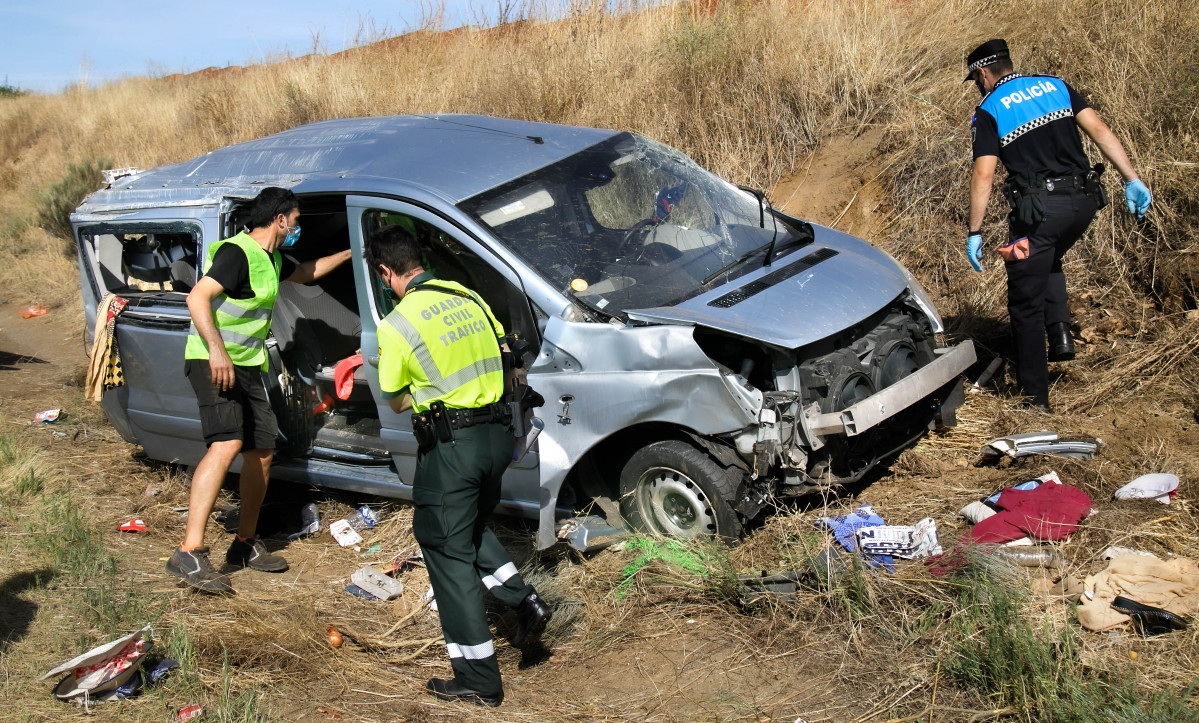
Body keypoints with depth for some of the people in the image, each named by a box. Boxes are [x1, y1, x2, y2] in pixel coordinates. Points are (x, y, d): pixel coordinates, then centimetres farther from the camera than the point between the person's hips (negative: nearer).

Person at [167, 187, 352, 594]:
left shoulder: (272, 259, 16)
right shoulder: (238, 253, -14)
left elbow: (304, 273, 38)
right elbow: (197, 298, -24)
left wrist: (349, 254, 40)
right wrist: (217, 351, -34)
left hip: (247, 366, 10)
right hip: (214, 362, -10)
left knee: (262, 452, 10)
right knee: (227, 444, -26)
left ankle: (245, 545, 23)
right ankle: (189, 554, -30)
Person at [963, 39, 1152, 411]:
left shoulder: (988, 111, 0)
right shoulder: (1055, 86, 14)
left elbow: (983, 175, -10)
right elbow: (1099, 130, 4)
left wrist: (974, 233, -7)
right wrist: (1132, 180, 2)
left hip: (1039, 208, -5)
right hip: (1084, 200, 6)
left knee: (1026, 303, 6)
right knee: (1049, 263, 34)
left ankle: (1035, 396, 9)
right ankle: (1060, 331, 13)